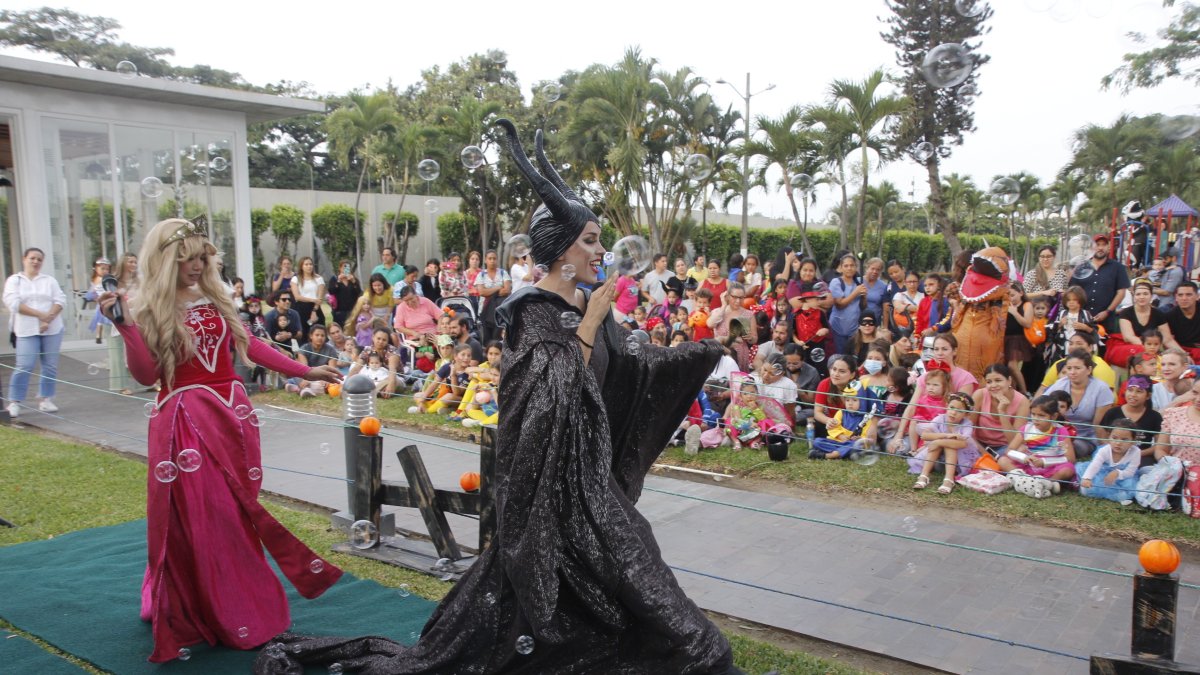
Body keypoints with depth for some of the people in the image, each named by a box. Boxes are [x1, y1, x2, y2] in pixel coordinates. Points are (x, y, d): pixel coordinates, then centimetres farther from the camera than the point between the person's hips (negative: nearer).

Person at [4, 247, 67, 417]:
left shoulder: (50, 280, 11)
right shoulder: (14, 280, 6)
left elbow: (60, 301, 1)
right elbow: (13, 303, -8)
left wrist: (48, 319, -14)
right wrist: (40, 315, -16)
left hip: (52, 329, 2)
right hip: (27, 331, -2)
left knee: (50, 365, 3)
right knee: (24, 367, -10)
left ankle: (46, 400, 12)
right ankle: (14, 402, -1)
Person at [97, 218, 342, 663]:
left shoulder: (215, 298, 10)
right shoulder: (150, 309, -4)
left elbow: (248, 345, 12)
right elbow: (146, 375, -10)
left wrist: (304, 372, 10)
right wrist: (125, 324, -21)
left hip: (231, 413, 5)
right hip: (184, 422, -5)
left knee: (237, 512, 9)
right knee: (196, 518, -1)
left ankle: (243, 605, 23)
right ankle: (207, 614, 13)